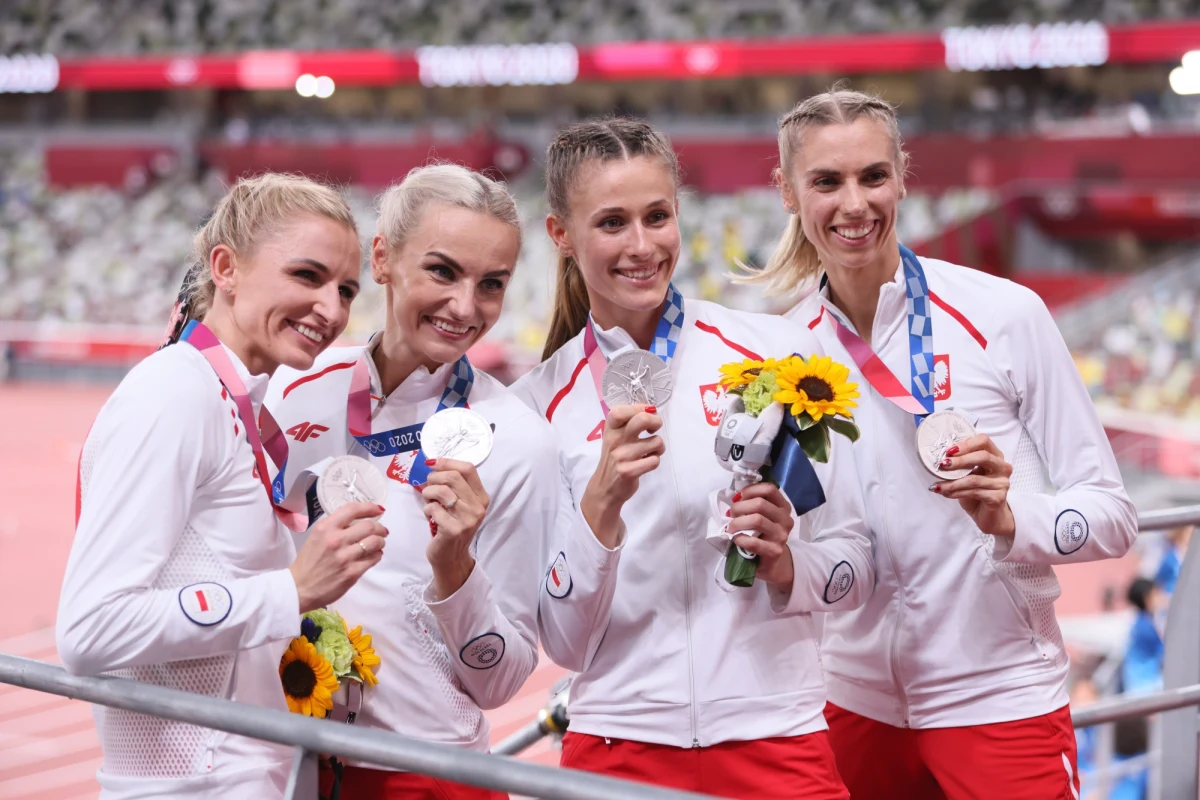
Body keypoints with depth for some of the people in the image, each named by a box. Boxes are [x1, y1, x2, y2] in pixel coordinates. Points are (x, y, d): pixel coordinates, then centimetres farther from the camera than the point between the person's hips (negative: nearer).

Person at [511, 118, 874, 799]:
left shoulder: (778, 351, -2)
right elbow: (563, 643, -3)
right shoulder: (538, 404, 0)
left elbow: (857, 564, 4)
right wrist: (602, 503, -17)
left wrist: (785, 563, -16)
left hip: (778, 741, 0)